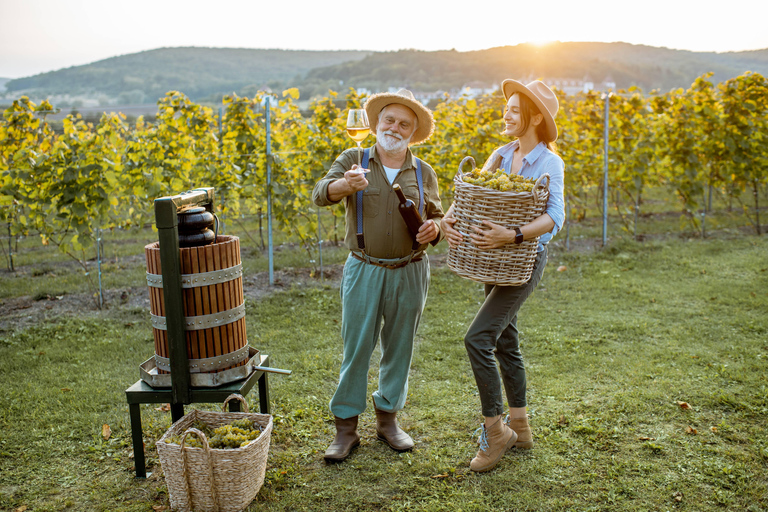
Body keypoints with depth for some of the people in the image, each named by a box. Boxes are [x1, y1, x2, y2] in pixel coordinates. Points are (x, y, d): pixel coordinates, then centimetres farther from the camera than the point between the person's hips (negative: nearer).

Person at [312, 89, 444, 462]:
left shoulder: (423, 173, 8)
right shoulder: (353, 160, 2)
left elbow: (436, 220, 14)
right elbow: (321, 195, -13)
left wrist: (433, 229, -10)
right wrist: (346, 184, -35)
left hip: (409, 273, 2)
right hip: (364, 270, -2)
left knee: (399, 347, 11)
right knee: (356, 348, 0)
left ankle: (388, 418, 28)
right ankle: (345, 428, 13)